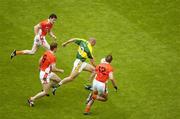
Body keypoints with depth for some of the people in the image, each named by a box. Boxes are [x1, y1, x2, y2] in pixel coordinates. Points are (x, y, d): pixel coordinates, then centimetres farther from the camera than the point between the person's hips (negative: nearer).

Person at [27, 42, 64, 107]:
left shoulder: (46, 52, 0)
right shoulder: (53, 57, -26)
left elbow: (40, 60, 12)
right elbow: (53, 69, -27)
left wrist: (41, 67, 29)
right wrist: (60, 70, -10)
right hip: (45, 75, -9)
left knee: (58, 80, 20)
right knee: (45, 92, -3)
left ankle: (45, 89, 26)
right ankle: (32, 99, 0)